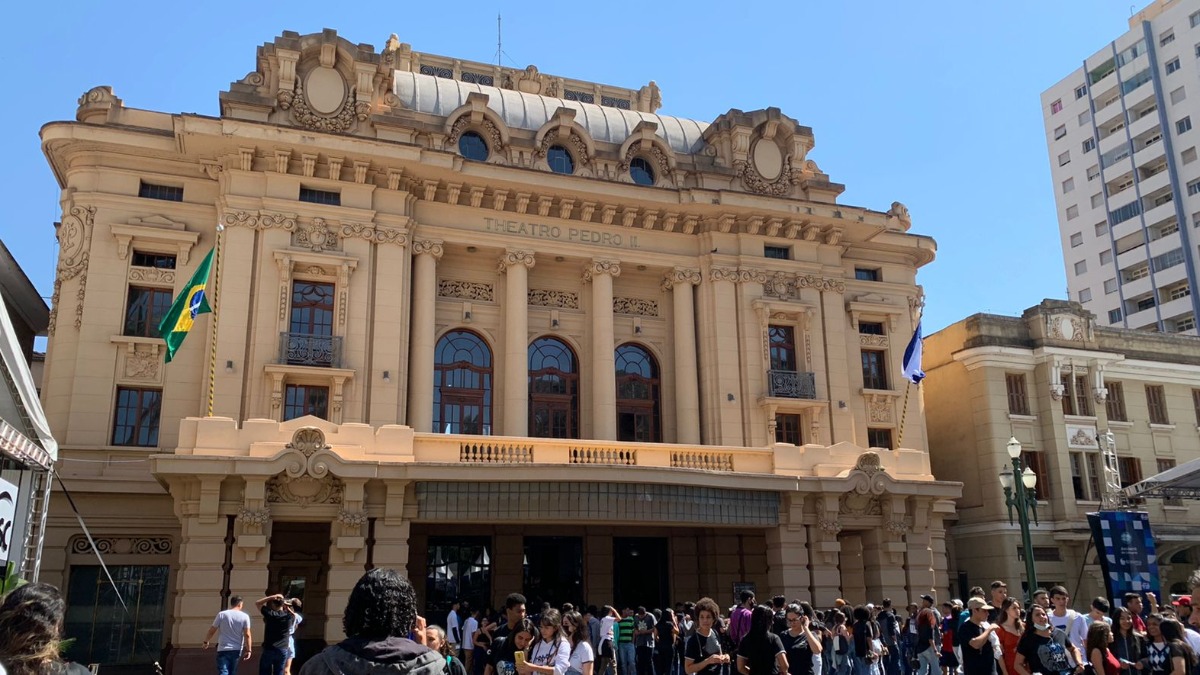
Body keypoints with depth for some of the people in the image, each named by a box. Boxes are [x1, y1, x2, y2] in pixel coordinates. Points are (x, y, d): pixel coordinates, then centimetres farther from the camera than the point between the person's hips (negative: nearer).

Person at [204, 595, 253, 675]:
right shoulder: (244, 616, -2)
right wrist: (248, 650, -2)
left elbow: (211, 631, 4)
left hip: (223, 650, -1)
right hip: (236, 650, 1)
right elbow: (247, 635, -6)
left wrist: (206, 641, 22)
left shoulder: (221, 614, -1)